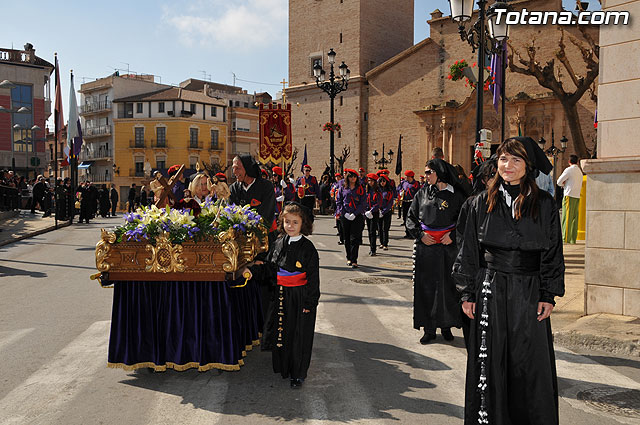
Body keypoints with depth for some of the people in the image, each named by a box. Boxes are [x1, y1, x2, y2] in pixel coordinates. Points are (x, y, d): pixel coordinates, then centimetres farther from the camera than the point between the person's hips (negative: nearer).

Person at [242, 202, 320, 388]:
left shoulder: (308, 248, -11)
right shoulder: (278, 244, 4)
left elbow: (313, 277, -10)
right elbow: (268, 267, 12)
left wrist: (310, 302, -12)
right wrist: (252, 271, -5)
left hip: (300, 298, -5)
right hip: (280, 297, 5)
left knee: (298, 336, 4)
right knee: (280, 333, 13)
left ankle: (298, 373, 21)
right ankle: (283, 367, 33)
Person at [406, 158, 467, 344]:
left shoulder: (455, 194, 0)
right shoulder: (421, 194, 8)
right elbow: (411, 218, 11)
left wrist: (452, 235, -11)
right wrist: (420, 234, -3)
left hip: (448, 246, -2)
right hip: (425, 246, 2)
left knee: (447, 285, 3)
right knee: (426, 287, 3)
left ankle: (446, 325, 19)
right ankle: (429, 329, 12)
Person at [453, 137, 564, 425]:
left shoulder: (544, 204, 1)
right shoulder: (482, 203, 3)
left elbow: (553, 252, 3)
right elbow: (469, 252, 4)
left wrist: (548, 295, -3)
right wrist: (468, 294, 1)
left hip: (529, 292, 0)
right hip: (490, 292, 1)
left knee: (530, 364, 5)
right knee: (490, 361, 7)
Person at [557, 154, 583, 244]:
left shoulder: (569, 170, -6)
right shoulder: (580, 172, 18)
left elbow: (559, 182, -6)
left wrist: (563, 184, 16)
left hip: (569, 196, -7)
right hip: (577, 197, 7)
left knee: (567, 217, -7)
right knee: (574, 218, 7)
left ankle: (565, 238, -10)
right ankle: (573, 239, 7)